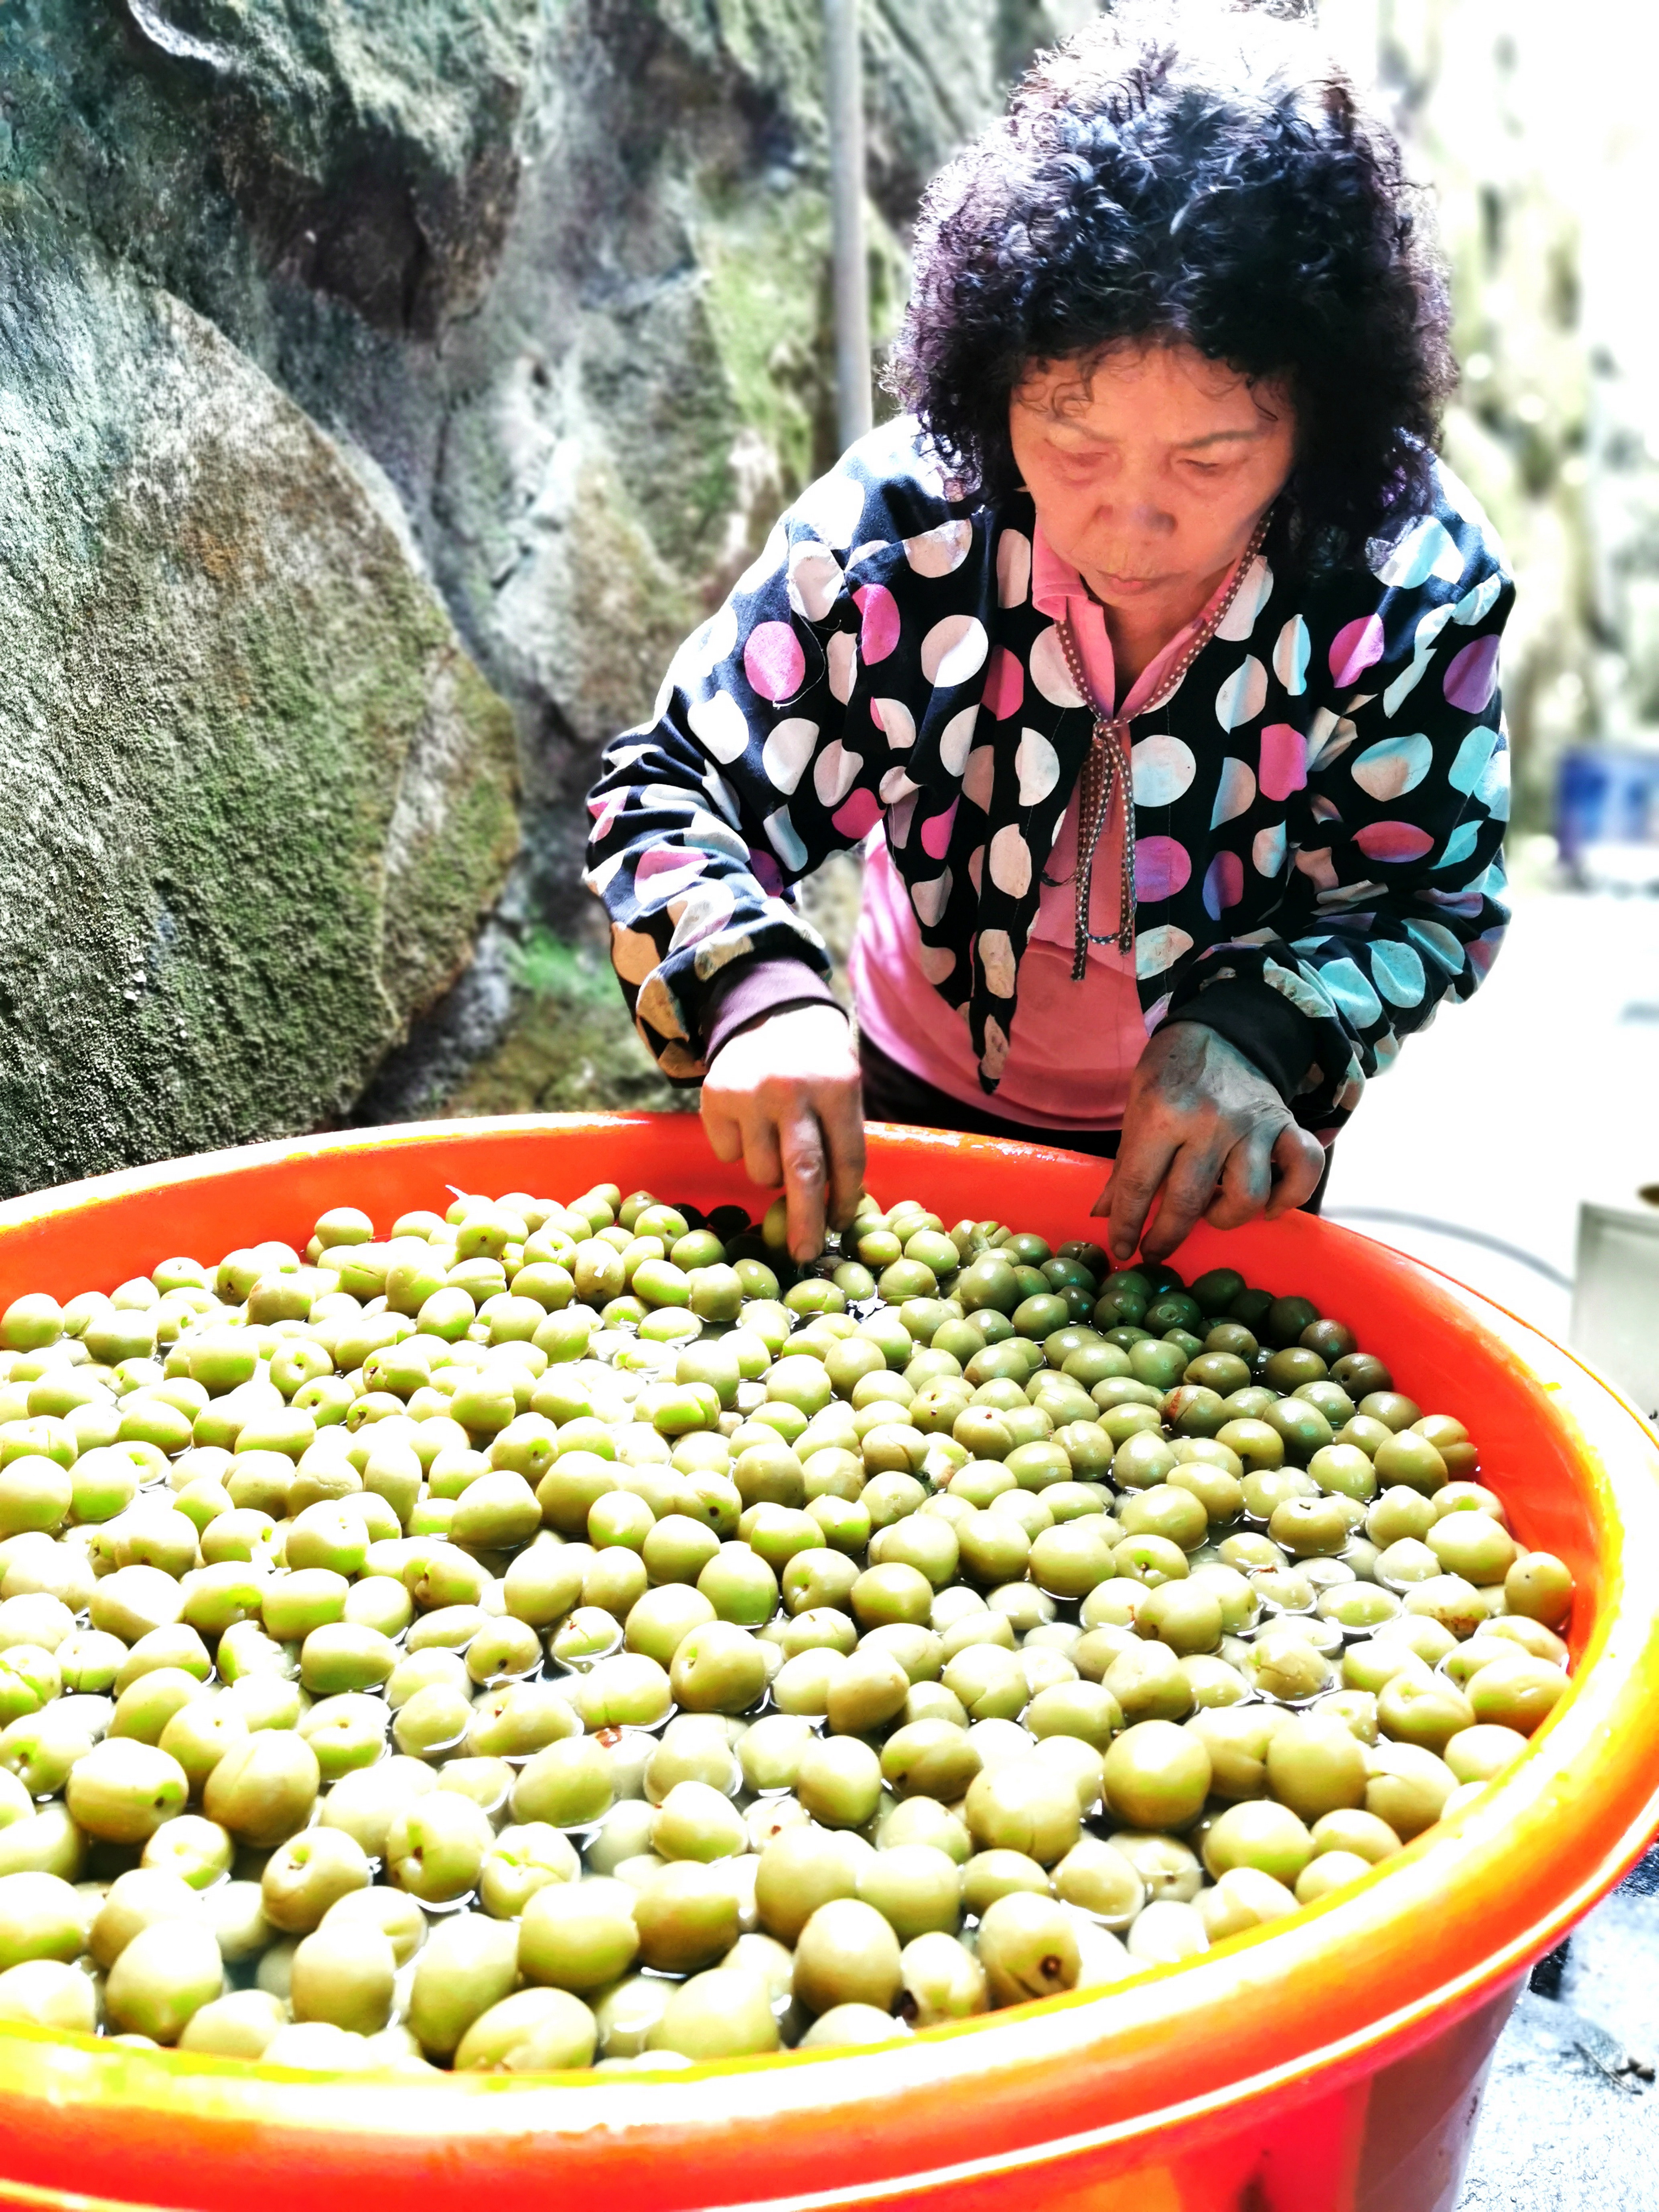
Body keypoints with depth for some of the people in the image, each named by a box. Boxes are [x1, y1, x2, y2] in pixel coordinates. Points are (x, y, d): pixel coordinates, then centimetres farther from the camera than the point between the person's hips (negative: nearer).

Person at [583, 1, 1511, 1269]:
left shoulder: (1421, 585, -23)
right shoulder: (904, 522, -25)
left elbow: (1431, 904, -11)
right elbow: (666, 788, -17)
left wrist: (1261, 1035, -31)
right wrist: (758, 992, -36)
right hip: (910, 1115, 1)